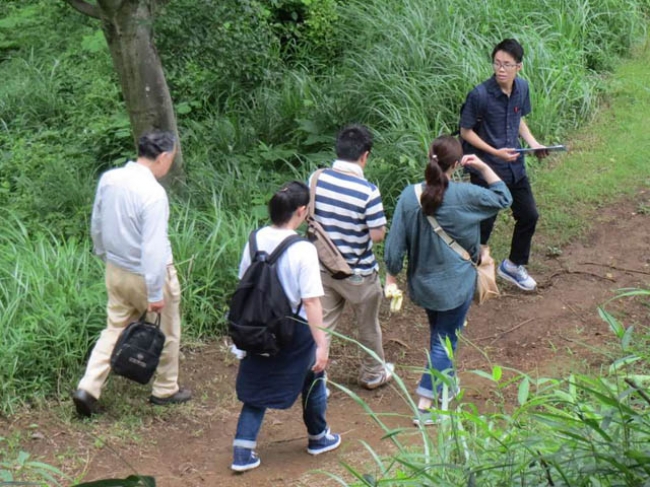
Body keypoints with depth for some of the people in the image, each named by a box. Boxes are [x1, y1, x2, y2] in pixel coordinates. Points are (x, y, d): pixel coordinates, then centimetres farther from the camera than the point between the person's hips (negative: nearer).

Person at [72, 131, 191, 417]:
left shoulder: (108, 179, -5)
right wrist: (156, 293, -22)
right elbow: (154, 247, -27)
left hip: (116, 271, 6)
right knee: (166, 332, 15)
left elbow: (96, 225, 8)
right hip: (147, 274, -6)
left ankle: (88, 388, 4)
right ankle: (165, 390, 29)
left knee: (115, 329, 16)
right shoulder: (153, 193, -27)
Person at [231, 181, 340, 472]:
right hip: (294, 330, -4)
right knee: (313, 379, 21)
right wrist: (322, 344, -18)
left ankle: (242, 452, 7)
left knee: (256, 388, 14)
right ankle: (318, 438, 39)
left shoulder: (256, 240, -6)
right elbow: (311, 301, -22)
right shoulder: (303, 250, -22)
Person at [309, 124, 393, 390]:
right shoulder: (367, 191, -25)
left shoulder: (317, 179, -10)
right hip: (358, 273, -4)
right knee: (368, 327, 19)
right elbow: (378, 235, -20)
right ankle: (374, 374, 38)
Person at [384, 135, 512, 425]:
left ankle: (445, 385, 44)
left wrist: (391, 278, 4)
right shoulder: (464, 195, -20)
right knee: (444, 342, 6)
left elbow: (396, 243, -8)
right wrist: (484, 168, 2)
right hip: (455, 284, -4)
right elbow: (503, 198, -1)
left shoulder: (410, 196, -12)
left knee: (439, 335, 26)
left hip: (422, 282, 4)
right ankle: (425, 406, 2)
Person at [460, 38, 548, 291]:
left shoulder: (522, 88, -3)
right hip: (487, 170, -7)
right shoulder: (480, 95, -23)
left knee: (529, 215, 16)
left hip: (514, 167, 7)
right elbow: (466, 131, -14)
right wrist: (495, 152, -22)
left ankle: (513, 265, 37)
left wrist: (533, 143, -2)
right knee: (483, 225, 5)